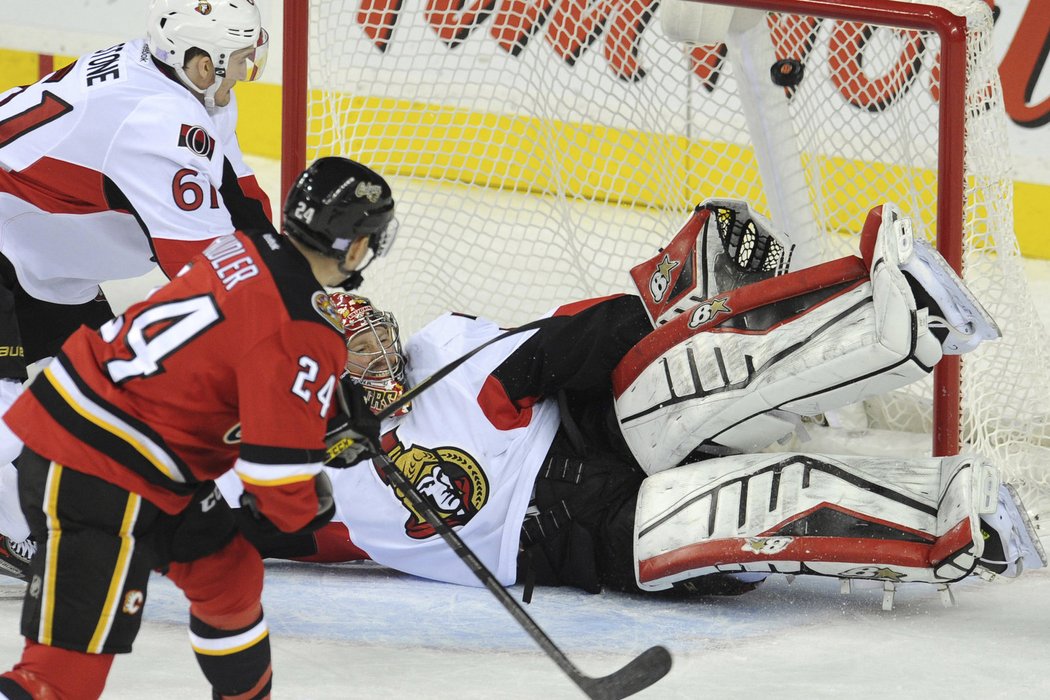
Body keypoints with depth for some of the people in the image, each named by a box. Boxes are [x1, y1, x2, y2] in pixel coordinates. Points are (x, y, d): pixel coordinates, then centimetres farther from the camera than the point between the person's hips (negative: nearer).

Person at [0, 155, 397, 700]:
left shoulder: (246, 248, 4)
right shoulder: (304, 336, -21)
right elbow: (282, 471, -19)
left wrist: (342, 402, 24)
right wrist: (312, 509, 2)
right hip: (93, 481, -10)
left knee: (229, 576, 25)